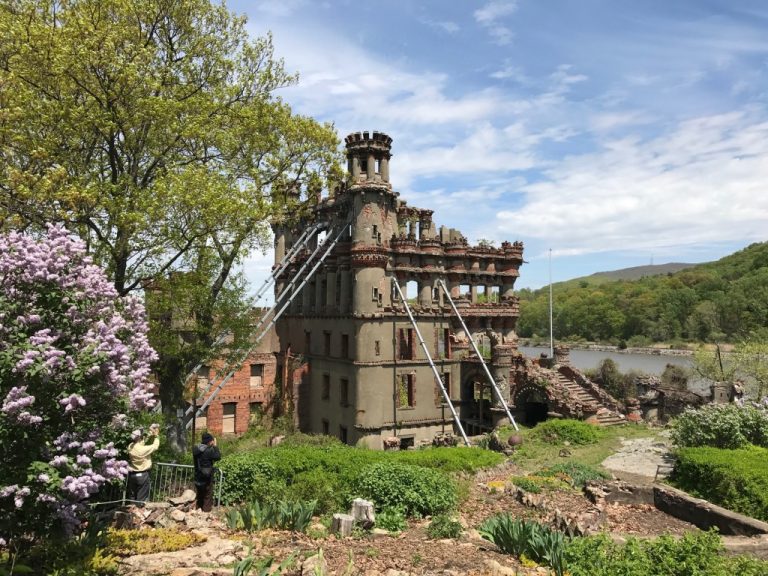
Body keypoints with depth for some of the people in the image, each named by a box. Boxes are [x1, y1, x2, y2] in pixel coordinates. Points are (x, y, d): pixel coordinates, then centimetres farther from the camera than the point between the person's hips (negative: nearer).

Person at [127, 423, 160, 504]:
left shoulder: (130, 447, -5)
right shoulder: (144, 449, -23)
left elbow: (140, 443, 12)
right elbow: (155, 445, -9)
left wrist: (149, 434, 11)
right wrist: (156, 435, 5)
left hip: (132, 475, 6)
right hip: (143, 475, -6)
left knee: (131, 498, 16)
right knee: (141, 499, 3)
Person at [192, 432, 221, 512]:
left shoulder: (195, 449, -1)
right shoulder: (209, 451, -22)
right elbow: (218, 457, -12)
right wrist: (215, 446, -6)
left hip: (198, 477, 7)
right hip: (207, 478, -7)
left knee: (200, 496, 20)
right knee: (208, 496, 7)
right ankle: (206, 511, 9)